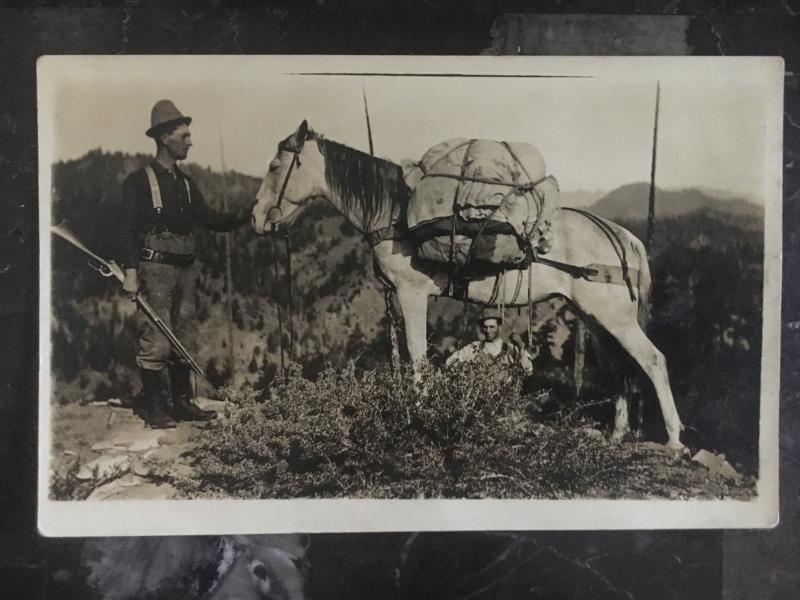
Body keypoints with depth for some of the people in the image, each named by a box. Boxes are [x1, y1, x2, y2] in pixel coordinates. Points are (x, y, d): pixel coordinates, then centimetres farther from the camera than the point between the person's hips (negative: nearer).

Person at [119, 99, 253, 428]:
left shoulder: (185, 183, 16)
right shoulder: (138, 181, -4)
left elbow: (211, 219, 11)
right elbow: (127, 229, -9)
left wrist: (245, 215, -5)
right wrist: (130, 273, -17)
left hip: (185, 269, 7)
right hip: (155, 268, -7)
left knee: (185, 338, 10)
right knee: (156, 339, -5)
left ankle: (182, 403, 20)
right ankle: (153, 407, 6)